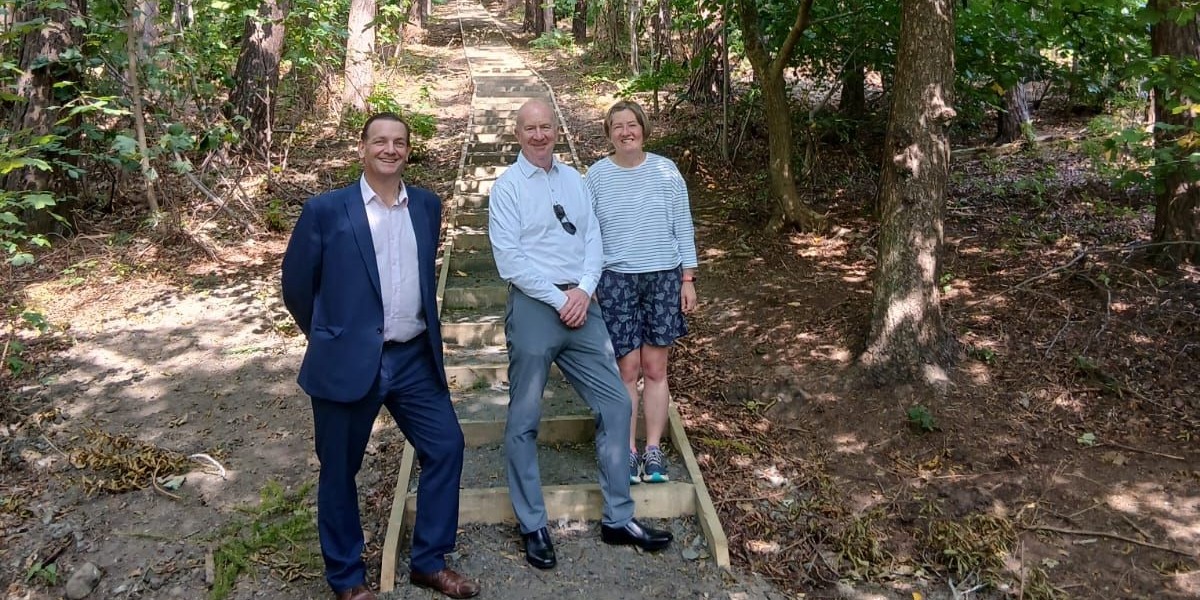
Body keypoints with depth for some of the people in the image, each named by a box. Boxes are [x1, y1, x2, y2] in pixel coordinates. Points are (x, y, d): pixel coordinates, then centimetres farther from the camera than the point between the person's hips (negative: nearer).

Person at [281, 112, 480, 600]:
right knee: (340, 469, 9)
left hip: (414, 357, 4)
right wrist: (330, 338, 9)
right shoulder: (326, 209, -7)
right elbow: (297, 285, 1)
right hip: (348, 361, -4)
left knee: (446, 446, 5)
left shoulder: (427, 205, 6)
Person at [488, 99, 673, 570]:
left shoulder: (574, 179, 12)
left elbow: (593, 239, 7)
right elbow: (509, 261, -11)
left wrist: (584, 290, -9)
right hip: (534, 307, -5)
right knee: (524, 421, 3)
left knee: (615, 404, 5)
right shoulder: (507, 187, -4)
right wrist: (560, 300, -13)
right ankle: (532, 526, 18)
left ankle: (618, 518, 17)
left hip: (581, 306, 5)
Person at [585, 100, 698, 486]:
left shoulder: (666, 171, 1)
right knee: (627, 370, 1)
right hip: (616, 280, 0)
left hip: (664, 277, 1)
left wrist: (688, 279, 2)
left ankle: (653, 450, 17)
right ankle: (629, 451, 13)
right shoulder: (596, 176, 1)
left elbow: (683, 227, 4)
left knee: (655, 369, 6)